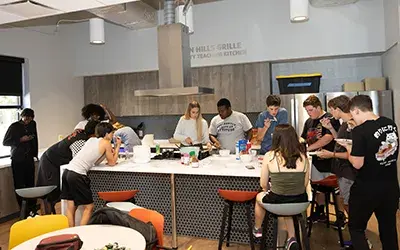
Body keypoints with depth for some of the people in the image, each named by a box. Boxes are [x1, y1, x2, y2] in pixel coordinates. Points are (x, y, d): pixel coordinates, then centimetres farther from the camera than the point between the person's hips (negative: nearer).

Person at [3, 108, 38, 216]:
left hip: (29, 159, 3)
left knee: (30, 184, 3)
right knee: (20, 186, -3)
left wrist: (35, 153, 16)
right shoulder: (14, 126, -2)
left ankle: (32, 209, 10)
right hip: (17, 160, -3)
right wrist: (21, 140, -11)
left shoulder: (32, 124, 10)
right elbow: (5, 142, 0)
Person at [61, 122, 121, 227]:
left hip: (67, 171, 8)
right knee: (88, 207, 4)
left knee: (71, 208, 12)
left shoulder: (91, 139, 20)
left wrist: (110, 151, 21)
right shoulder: (106, 143, 0)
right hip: (77, 175, -8)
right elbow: (112, 163, 9)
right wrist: (118, 146, 17)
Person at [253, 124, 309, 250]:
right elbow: (305, 184, 2)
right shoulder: (303, 156, -5)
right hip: (300, 202, 3)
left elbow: (263, 184, -5)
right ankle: (291, 238, 29)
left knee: (260, 197, 32)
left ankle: (257, 229, 53)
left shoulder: (270, 156, -13)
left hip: (277, 202, -3)